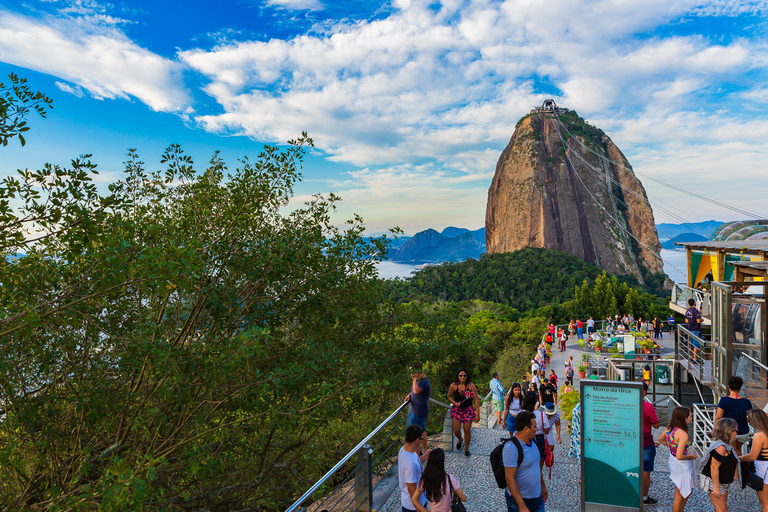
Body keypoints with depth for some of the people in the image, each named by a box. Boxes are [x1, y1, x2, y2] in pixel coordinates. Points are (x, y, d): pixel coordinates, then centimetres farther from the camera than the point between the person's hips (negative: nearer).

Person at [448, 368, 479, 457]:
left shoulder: (471, 386, -12)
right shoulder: (453, 386, -9)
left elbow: (476, 400, -7)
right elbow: (449, 396, 7)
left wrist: (477, 414, -8)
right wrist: (455, 403, -13)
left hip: (468, 410, -1)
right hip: (457, 409, 1)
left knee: (467, 430, 2)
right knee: (456, 431, -2)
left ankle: (466, 448, 26)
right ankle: (460, 440, 35)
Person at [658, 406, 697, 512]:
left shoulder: (670, 428, -4)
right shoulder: (683, 434, -29)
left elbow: (660, 439, 13)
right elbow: (679, 456, -30)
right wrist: (691, 456, -11)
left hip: (673, 462, 9)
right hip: (681, 465, -9)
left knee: (688, 491, 28)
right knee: (679, 496, 10)